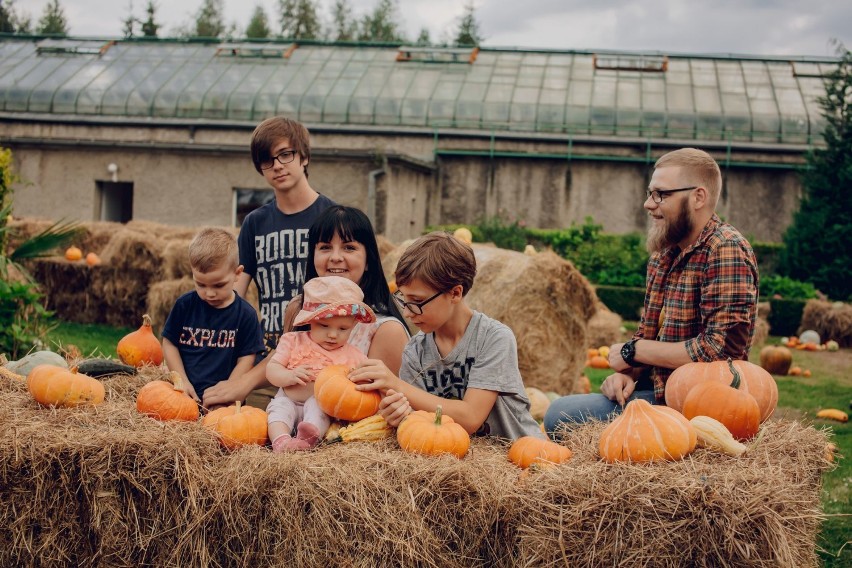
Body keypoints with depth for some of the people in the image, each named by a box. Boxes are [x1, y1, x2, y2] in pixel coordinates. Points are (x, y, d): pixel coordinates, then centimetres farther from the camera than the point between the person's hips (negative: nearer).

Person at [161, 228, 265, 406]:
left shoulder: (246, 314, -1)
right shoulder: (184, 305, 4)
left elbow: (246, 358, 0)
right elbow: (169, 344, 8)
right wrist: (182, 382, -1)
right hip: (186, 392, 2)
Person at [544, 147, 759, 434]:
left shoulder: (726, 250, -16)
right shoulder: (662, 253, 13)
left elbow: (720, 349, -24)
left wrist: (632, 350, -14)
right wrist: (627, 371, -5)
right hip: (656, 388, 8)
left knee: (561, 415, -15)